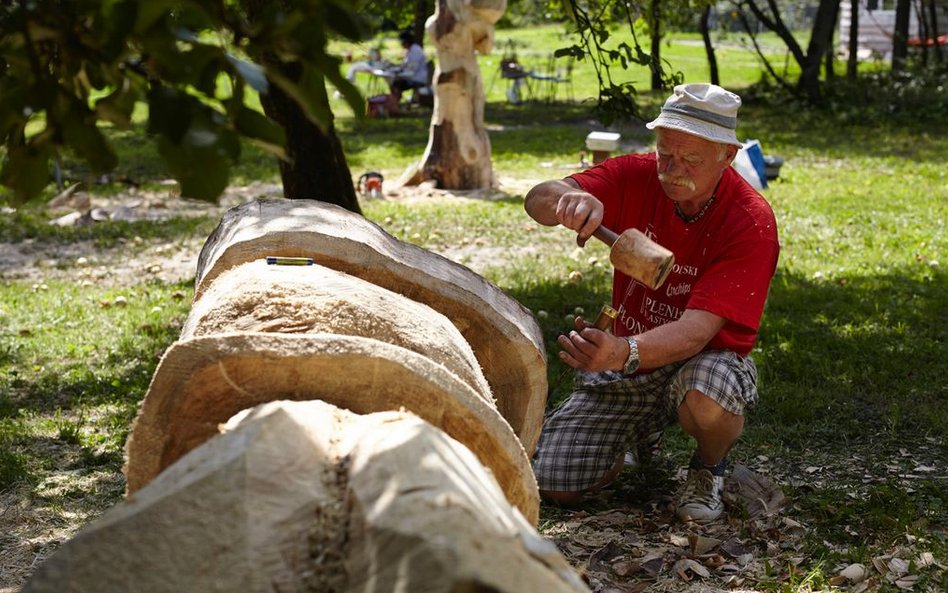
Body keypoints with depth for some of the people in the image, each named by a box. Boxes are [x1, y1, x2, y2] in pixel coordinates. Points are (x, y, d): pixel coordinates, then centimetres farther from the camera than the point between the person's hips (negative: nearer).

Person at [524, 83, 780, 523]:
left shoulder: (750, 222, -22)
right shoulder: (637, 178, -11)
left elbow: (697, 330, -32)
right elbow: (537, 200, -21)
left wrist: (624, 352, -51)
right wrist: (568, 198, -46)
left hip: (703, 359, -3)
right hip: (626, 360, 4)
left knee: (706, 399, -40)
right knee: (552, 484, -8)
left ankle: (709, 467, -2)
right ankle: (638, 433, 25)